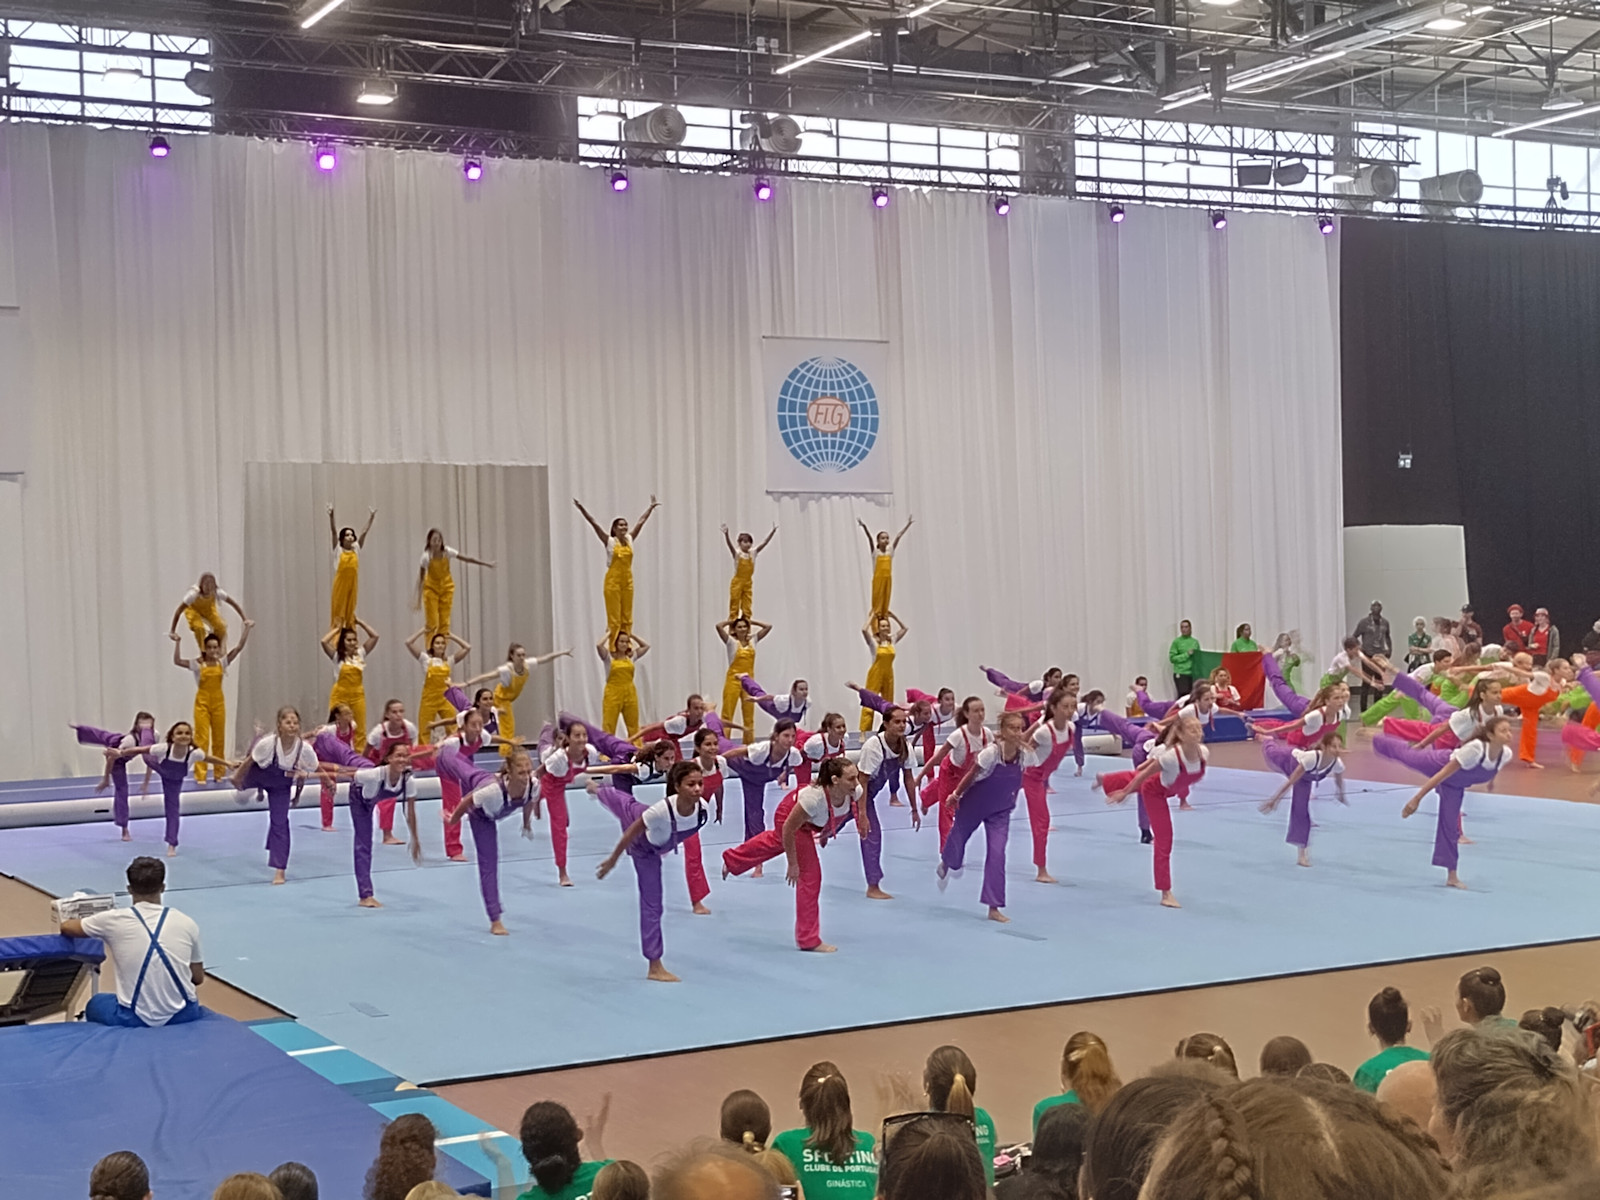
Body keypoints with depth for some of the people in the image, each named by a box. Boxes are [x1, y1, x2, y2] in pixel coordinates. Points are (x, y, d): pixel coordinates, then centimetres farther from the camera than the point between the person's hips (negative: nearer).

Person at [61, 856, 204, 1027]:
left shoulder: (114, 919, -4)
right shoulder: (186, 924, -1)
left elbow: (66, 928, 16)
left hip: (135, 1019, -1)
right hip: (183, 1016, 1)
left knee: (95, 1004, 33)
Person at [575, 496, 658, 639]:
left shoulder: (629, 540, 8)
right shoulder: (609, 541, -4)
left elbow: (641, 521, 14)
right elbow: (594, 524, -11)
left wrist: (651, 507, 19)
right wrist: (582, 508, -17)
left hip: (627, 581, 5)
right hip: (613, 581, -5)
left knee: (627, 617, 6)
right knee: (614, 617, -4)